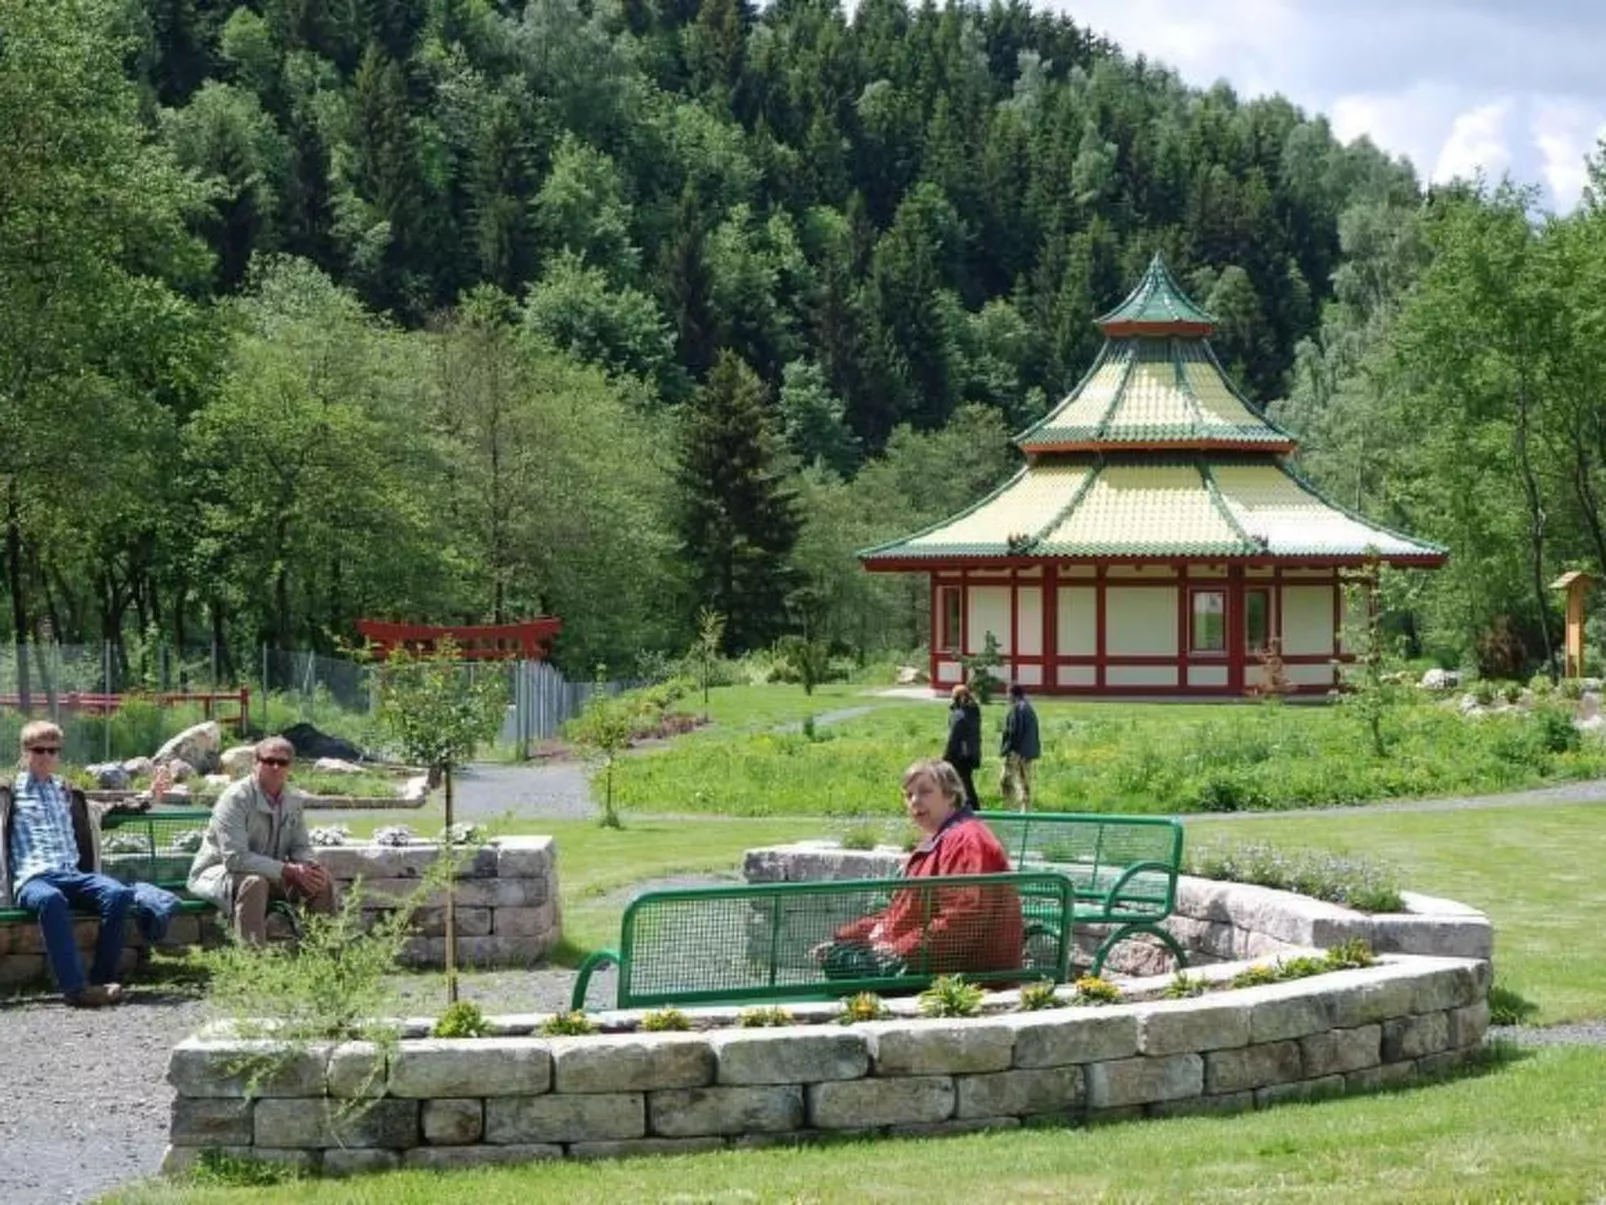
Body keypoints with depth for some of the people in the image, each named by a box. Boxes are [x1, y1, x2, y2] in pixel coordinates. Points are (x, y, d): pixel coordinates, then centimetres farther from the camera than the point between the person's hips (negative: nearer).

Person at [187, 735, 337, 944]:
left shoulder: (294, 800, 0)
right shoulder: (235, 799, -22)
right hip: (219, 873, -7)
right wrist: (288, 870, -31)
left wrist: (308, 866, -18)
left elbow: (301, 847, 9)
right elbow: (235, 858, -29)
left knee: (323, 881, -8)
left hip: (270, 874, 7)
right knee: (254, 883, -38)